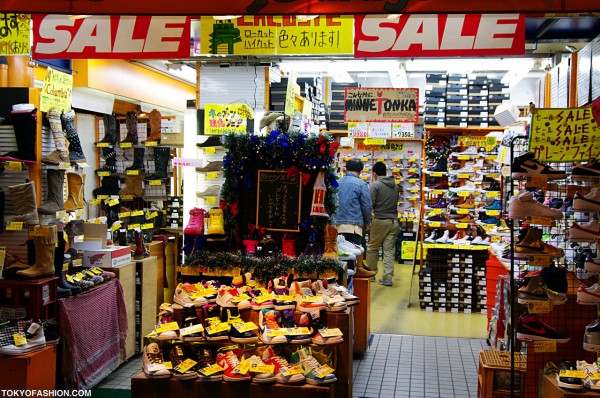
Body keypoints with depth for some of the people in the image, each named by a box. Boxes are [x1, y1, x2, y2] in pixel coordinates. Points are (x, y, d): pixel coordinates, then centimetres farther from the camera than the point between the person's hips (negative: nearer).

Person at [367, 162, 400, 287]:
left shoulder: (375, 185, -9)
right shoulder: (395, 186, 9)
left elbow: (370, 203, -13)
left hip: (380, 221, -5)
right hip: (394, 221, 5)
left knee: (372, 248, 12)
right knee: (389, 250, 5)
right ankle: (388, 277, 2)